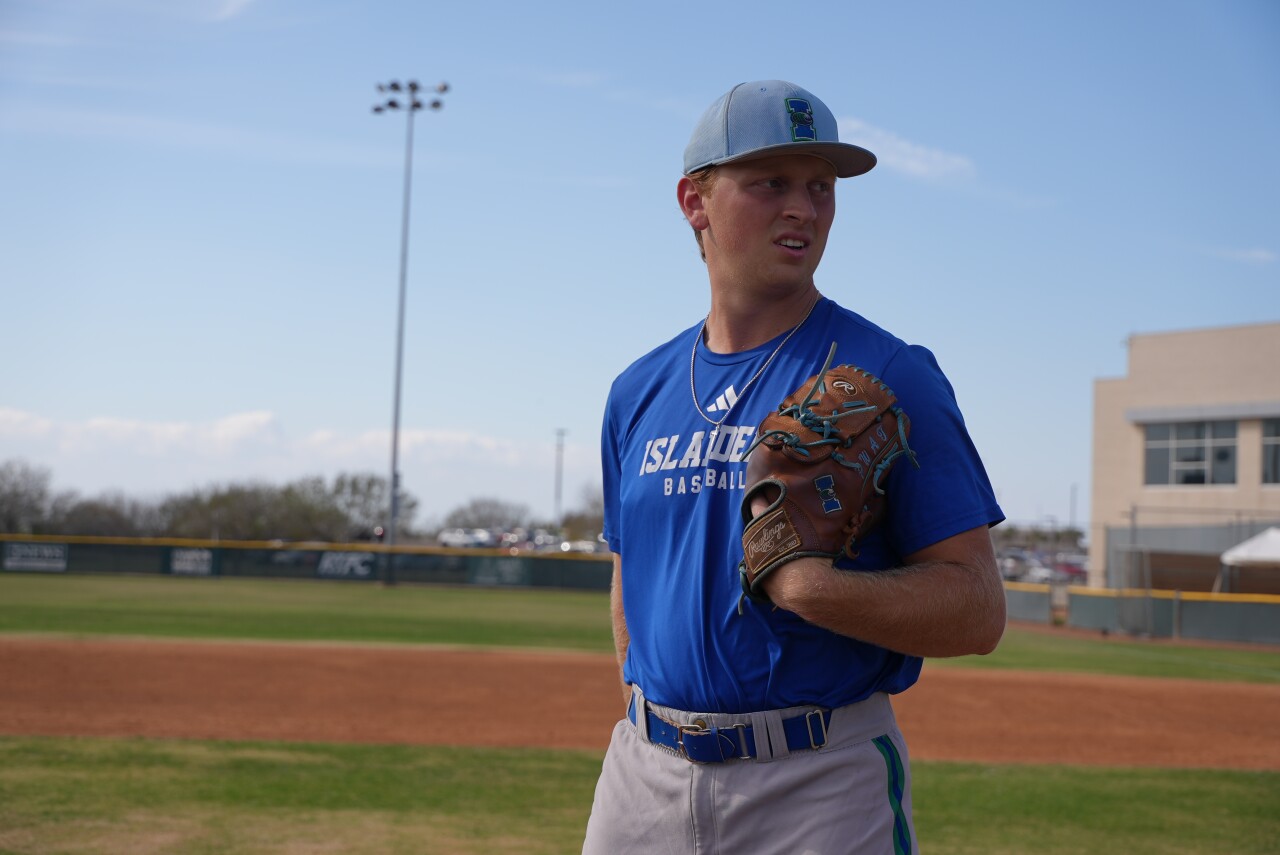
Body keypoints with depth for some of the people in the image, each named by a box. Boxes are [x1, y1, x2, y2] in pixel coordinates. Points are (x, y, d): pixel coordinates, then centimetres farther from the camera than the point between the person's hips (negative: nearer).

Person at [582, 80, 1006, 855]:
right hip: (644, 775, 4)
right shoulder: (638, 393, 8)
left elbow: (979, 612, -11)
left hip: (821, 788, -4)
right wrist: (643, 745, 12)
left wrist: (809, 587, -25)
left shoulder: (891, 376, -7)